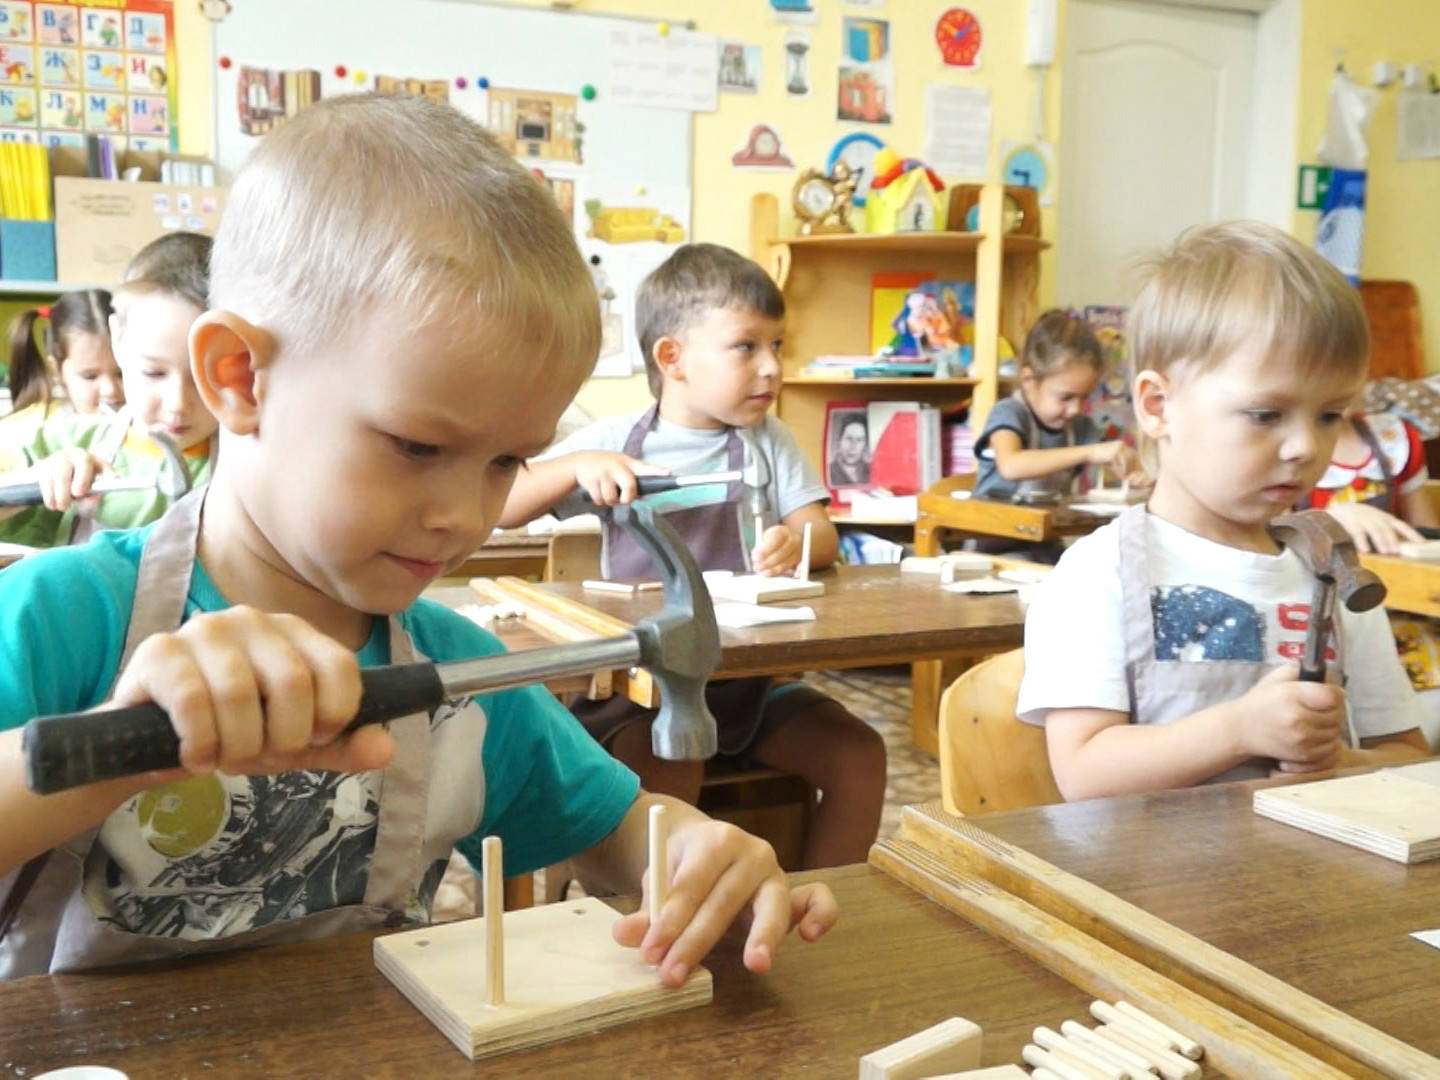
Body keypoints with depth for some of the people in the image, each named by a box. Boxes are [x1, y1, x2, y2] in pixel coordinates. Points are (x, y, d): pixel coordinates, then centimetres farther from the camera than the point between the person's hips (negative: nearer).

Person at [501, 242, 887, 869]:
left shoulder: (768, 442, 9)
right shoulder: (614, 441, 2)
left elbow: (821, 533, 0)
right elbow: (499, 509, 2)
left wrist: (796, 543, -25)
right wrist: (578, 464, -17)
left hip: (752, 675, 3)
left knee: (859, 754, -14)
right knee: (669, 771, -32)